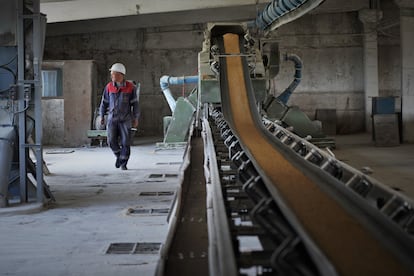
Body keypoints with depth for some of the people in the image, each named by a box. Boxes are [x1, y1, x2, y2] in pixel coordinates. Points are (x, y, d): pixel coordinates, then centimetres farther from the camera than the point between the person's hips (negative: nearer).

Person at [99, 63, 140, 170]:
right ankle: (119, 156, 22)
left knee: (125, 142, -4)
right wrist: (102, 116, 9)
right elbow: (104, 102, 9)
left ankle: (123, 164, 6)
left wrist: (136, 119, -2)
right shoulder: (109, 87, 1)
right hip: (112, 118, 2)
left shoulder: (130, 87, -5)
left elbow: (135, 103, -1)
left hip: (125, 119, -2)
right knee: (112, 141, -5)